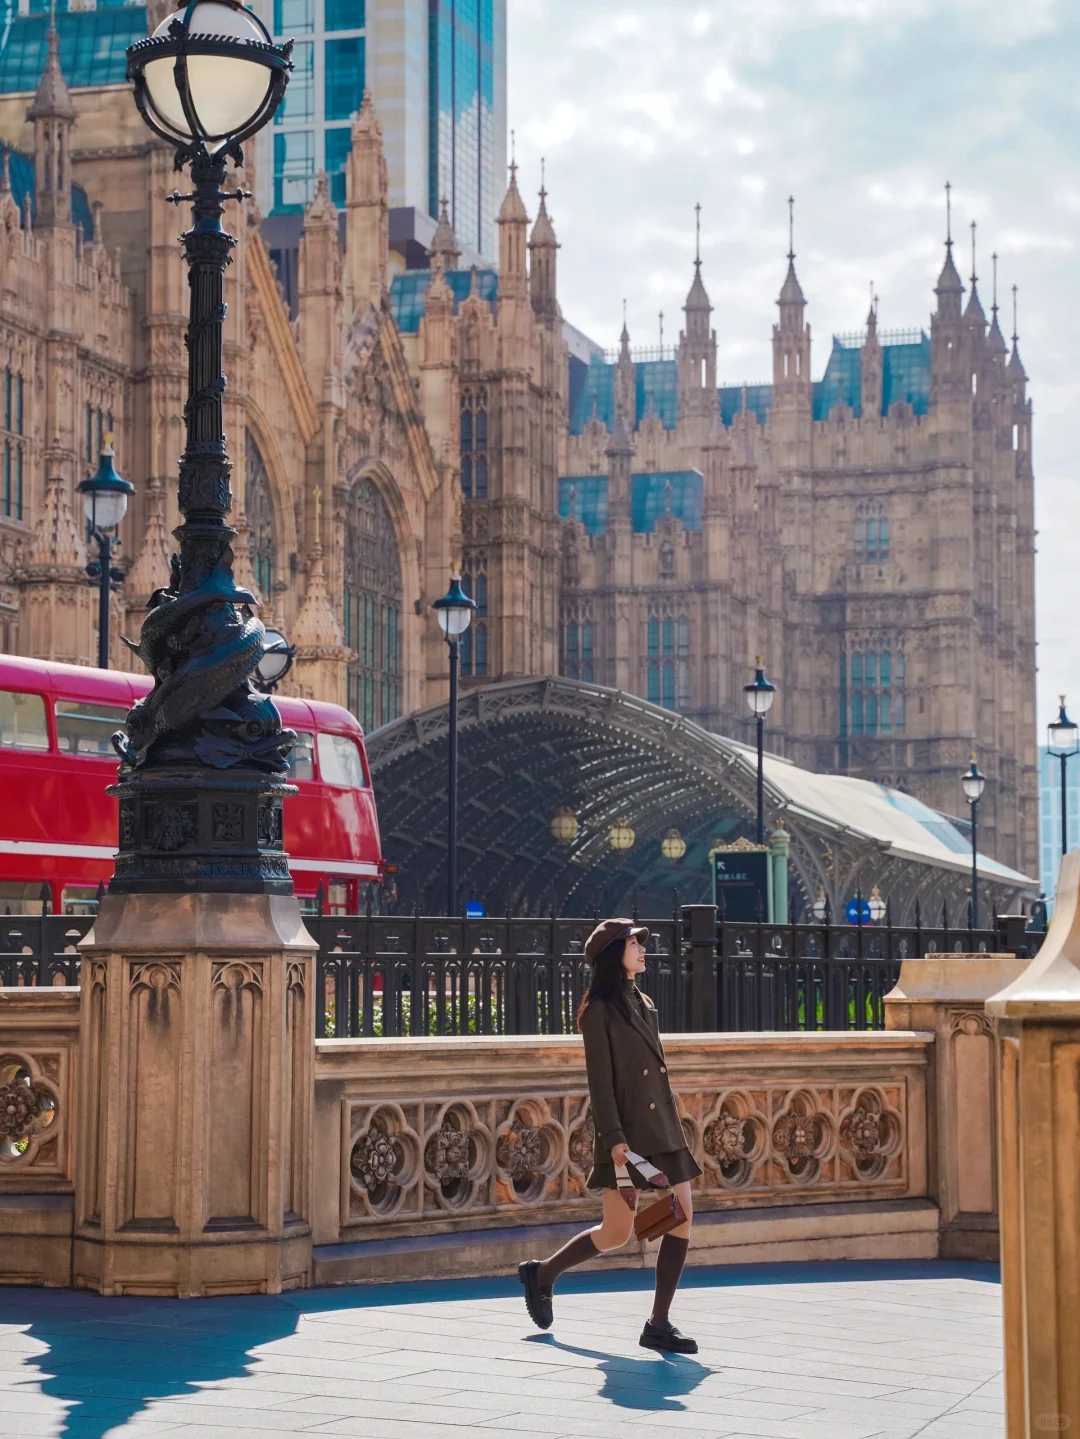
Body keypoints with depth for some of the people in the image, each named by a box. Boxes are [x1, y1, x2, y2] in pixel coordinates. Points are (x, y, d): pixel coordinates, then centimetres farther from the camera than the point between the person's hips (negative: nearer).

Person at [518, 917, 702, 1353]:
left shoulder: (643, 1004, 16)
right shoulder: (600, 1009, -8)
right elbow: (600, 1080, -13)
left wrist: (674, 1132, 18)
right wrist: (615, 1138, -19)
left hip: (663, 1131, 8)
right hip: (627, 1134, -8)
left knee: (681, 1222, -2)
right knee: (617, 1233, -3)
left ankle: (658, 1325, 3)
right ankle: (542, 1273, 20)